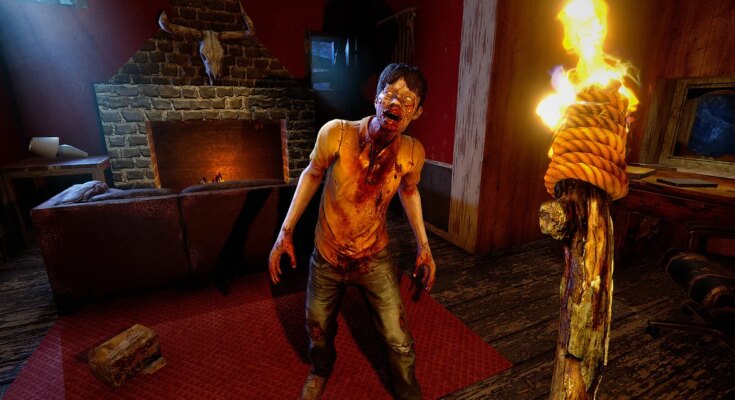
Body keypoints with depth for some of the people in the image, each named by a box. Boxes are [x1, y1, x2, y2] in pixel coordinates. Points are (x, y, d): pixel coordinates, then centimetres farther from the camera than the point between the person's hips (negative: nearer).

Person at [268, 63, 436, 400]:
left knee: (399, 341, 6)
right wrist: (285, 231, -7)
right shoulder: (336, 134, -24)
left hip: (375, 259, 0)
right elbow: (312, 175, -6)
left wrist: (423, 246, 2)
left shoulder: (413, 152, -17)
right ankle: (321, 371, 59)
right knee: (318, 330, 22)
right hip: (327, 258, 1)